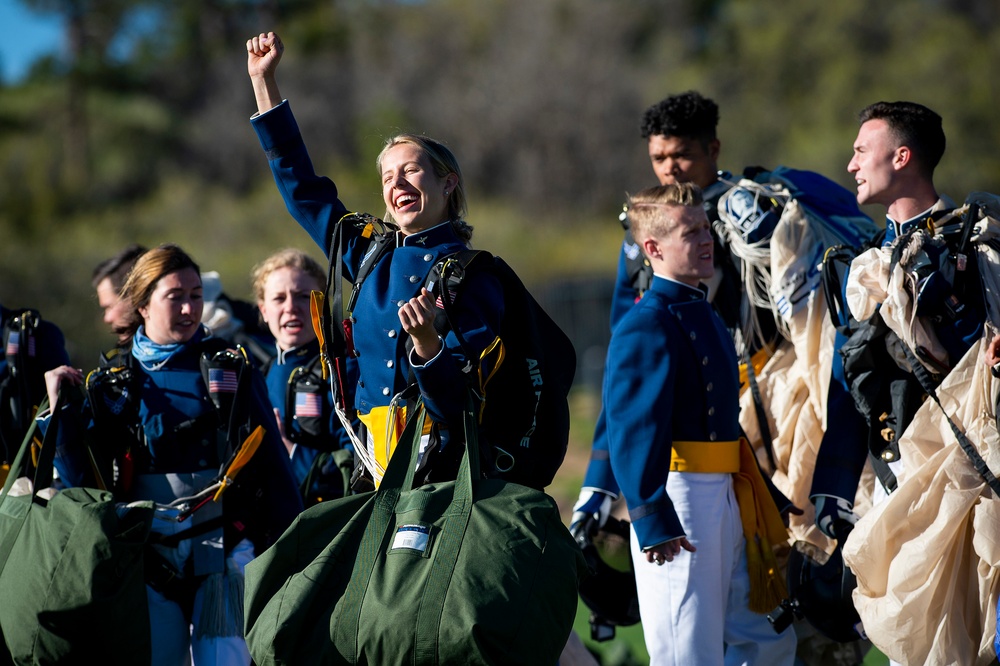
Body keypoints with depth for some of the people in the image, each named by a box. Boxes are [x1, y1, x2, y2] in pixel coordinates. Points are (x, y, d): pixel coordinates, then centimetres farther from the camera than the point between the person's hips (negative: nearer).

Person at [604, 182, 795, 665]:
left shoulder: (706, 316, 17)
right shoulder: (646, 326, -14)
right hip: (676, 496, -10)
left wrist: (758, 504, 22)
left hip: (725, 497, 10)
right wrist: (652, 520, -27)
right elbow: (634, 429, -21)